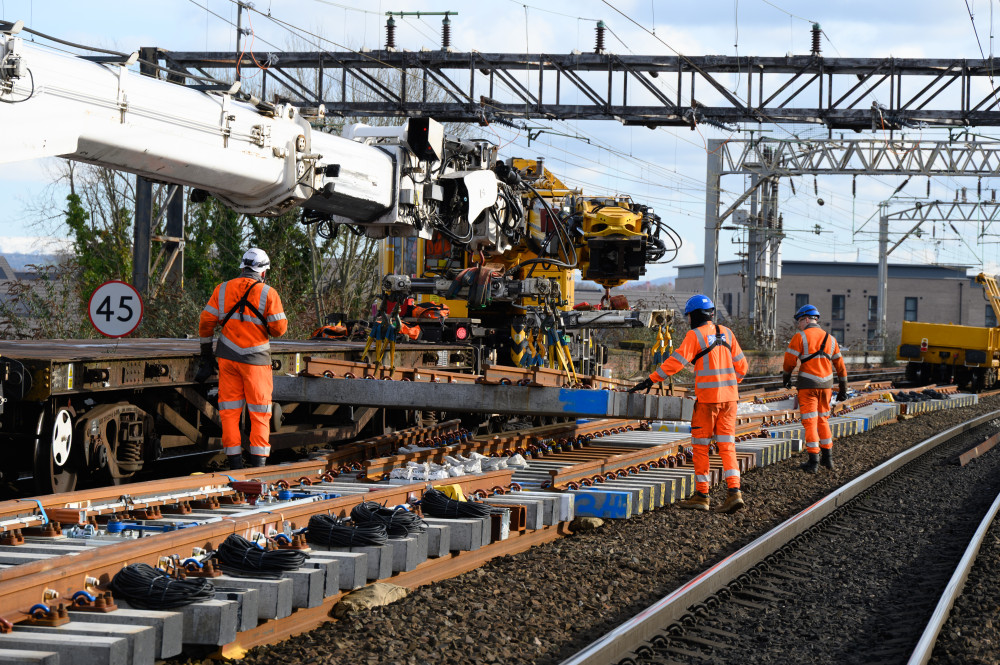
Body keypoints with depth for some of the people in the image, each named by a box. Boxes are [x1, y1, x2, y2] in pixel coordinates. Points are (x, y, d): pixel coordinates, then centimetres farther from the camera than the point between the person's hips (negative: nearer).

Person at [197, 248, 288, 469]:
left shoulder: (222, 290, 4)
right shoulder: (268, 293, -5)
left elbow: (206, 322, 4)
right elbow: (279, 328, -6)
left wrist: (206, 357, 10)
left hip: (228, 358, 3)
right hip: (256, 359, -2)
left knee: (230, 410, 8)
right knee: (259, 413, 6)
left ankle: (235, 462, 6)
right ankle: (259, 461, 2)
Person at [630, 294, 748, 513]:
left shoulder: (695, 335, -6)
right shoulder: (726, 333, 11)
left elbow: (676, 361, -13)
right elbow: (741, 365, 14)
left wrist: (651, 380, -10)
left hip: (707, 397, -5)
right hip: (729, 396, 5)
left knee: (701, 445, 5)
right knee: (727, 445, 6)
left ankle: (701, 495, 7)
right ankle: (734, 492, -7)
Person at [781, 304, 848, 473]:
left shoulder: (800, 337, -7)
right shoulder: (830, 339, 10)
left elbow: (789, 361, -6)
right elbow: (840, 365, 13)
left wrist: (786, 378, 14)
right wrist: (843, 389, 21)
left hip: (808, 385, -5)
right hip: (826, 384, 5)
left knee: (810, 422, -2)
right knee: (823, 420, 18)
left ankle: (813, 462, -4)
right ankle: (827, 458, 20)